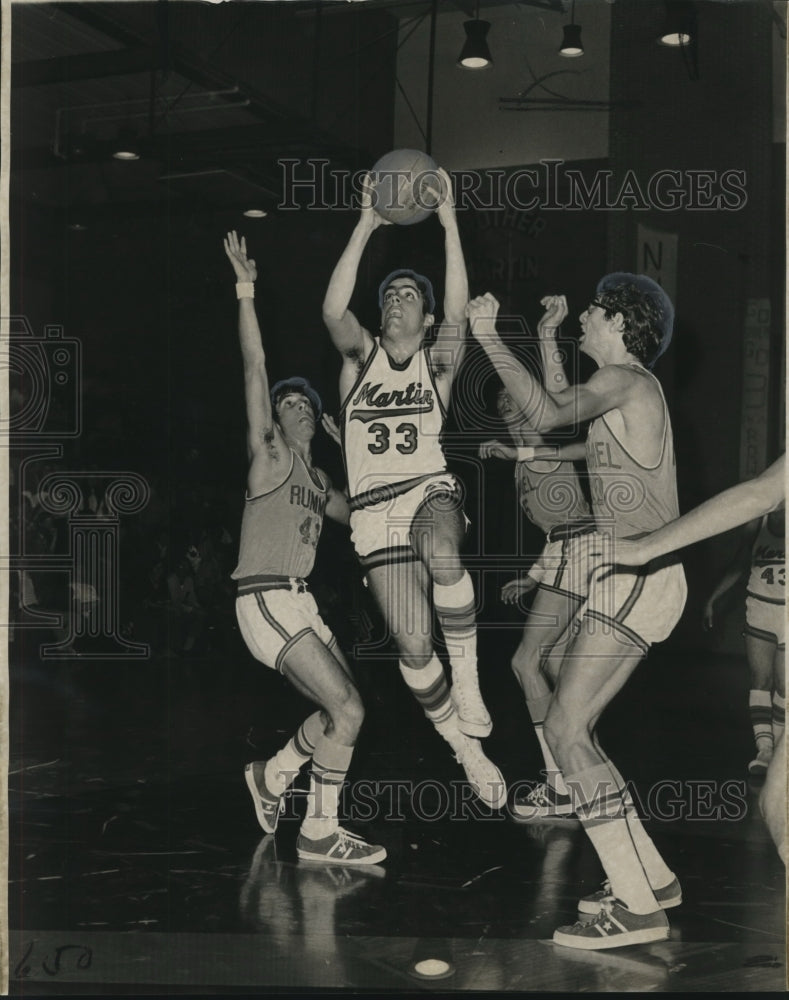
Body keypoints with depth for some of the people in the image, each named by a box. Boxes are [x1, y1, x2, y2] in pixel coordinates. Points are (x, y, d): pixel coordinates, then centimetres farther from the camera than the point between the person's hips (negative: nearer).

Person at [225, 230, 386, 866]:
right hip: (269, 601, -8)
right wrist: (246, 289, -18)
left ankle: (272, 775, 30)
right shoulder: (270, 455, -2)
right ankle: (319, 833, -4)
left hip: (299, 603, 8)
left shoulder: (318, 481, 19)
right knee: (347, 710, -13)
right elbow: (255, 370, -12)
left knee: (343, 711, 11)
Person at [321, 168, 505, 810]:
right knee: (412, 645, -10)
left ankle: (469, 686, -22)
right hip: (374, 509, 1)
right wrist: (366, 227, -14)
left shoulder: (439, 362, 9)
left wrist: (449, 223, -16)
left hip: (430, 491, -1)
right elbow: (333, 310, -11)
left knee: (442, 555, -39)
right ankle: (468, 750, 10)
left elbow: (458, 314, -11)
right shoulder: (361, 354, 10)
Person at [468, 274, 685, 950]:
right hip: (629, 579, 10)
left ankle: (638, 907, -14)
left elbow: (546, 416, -26)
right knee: (571, 728, 12)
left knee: (566, 731, -14)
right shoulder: (636, 386, 21)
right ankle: (650, 877, 17)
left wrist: (489, 337, -19)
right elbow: (570, 418, 38)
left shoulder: (624, 378, -8)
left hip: (637, 577, -10)